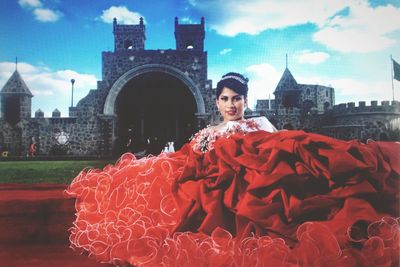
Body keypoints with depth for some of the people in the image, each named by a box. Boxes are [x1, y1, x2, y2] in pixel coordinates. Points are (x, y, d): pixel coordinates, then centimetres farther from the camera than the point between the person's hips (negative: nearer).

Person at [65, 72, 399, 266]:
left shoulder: (261, 124, 18)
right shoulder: (206, 133, 23)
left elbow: (282, 153, 9)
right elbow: (190, 165, 15)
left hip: (253, 189, -1)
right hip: (214, 193, 2)